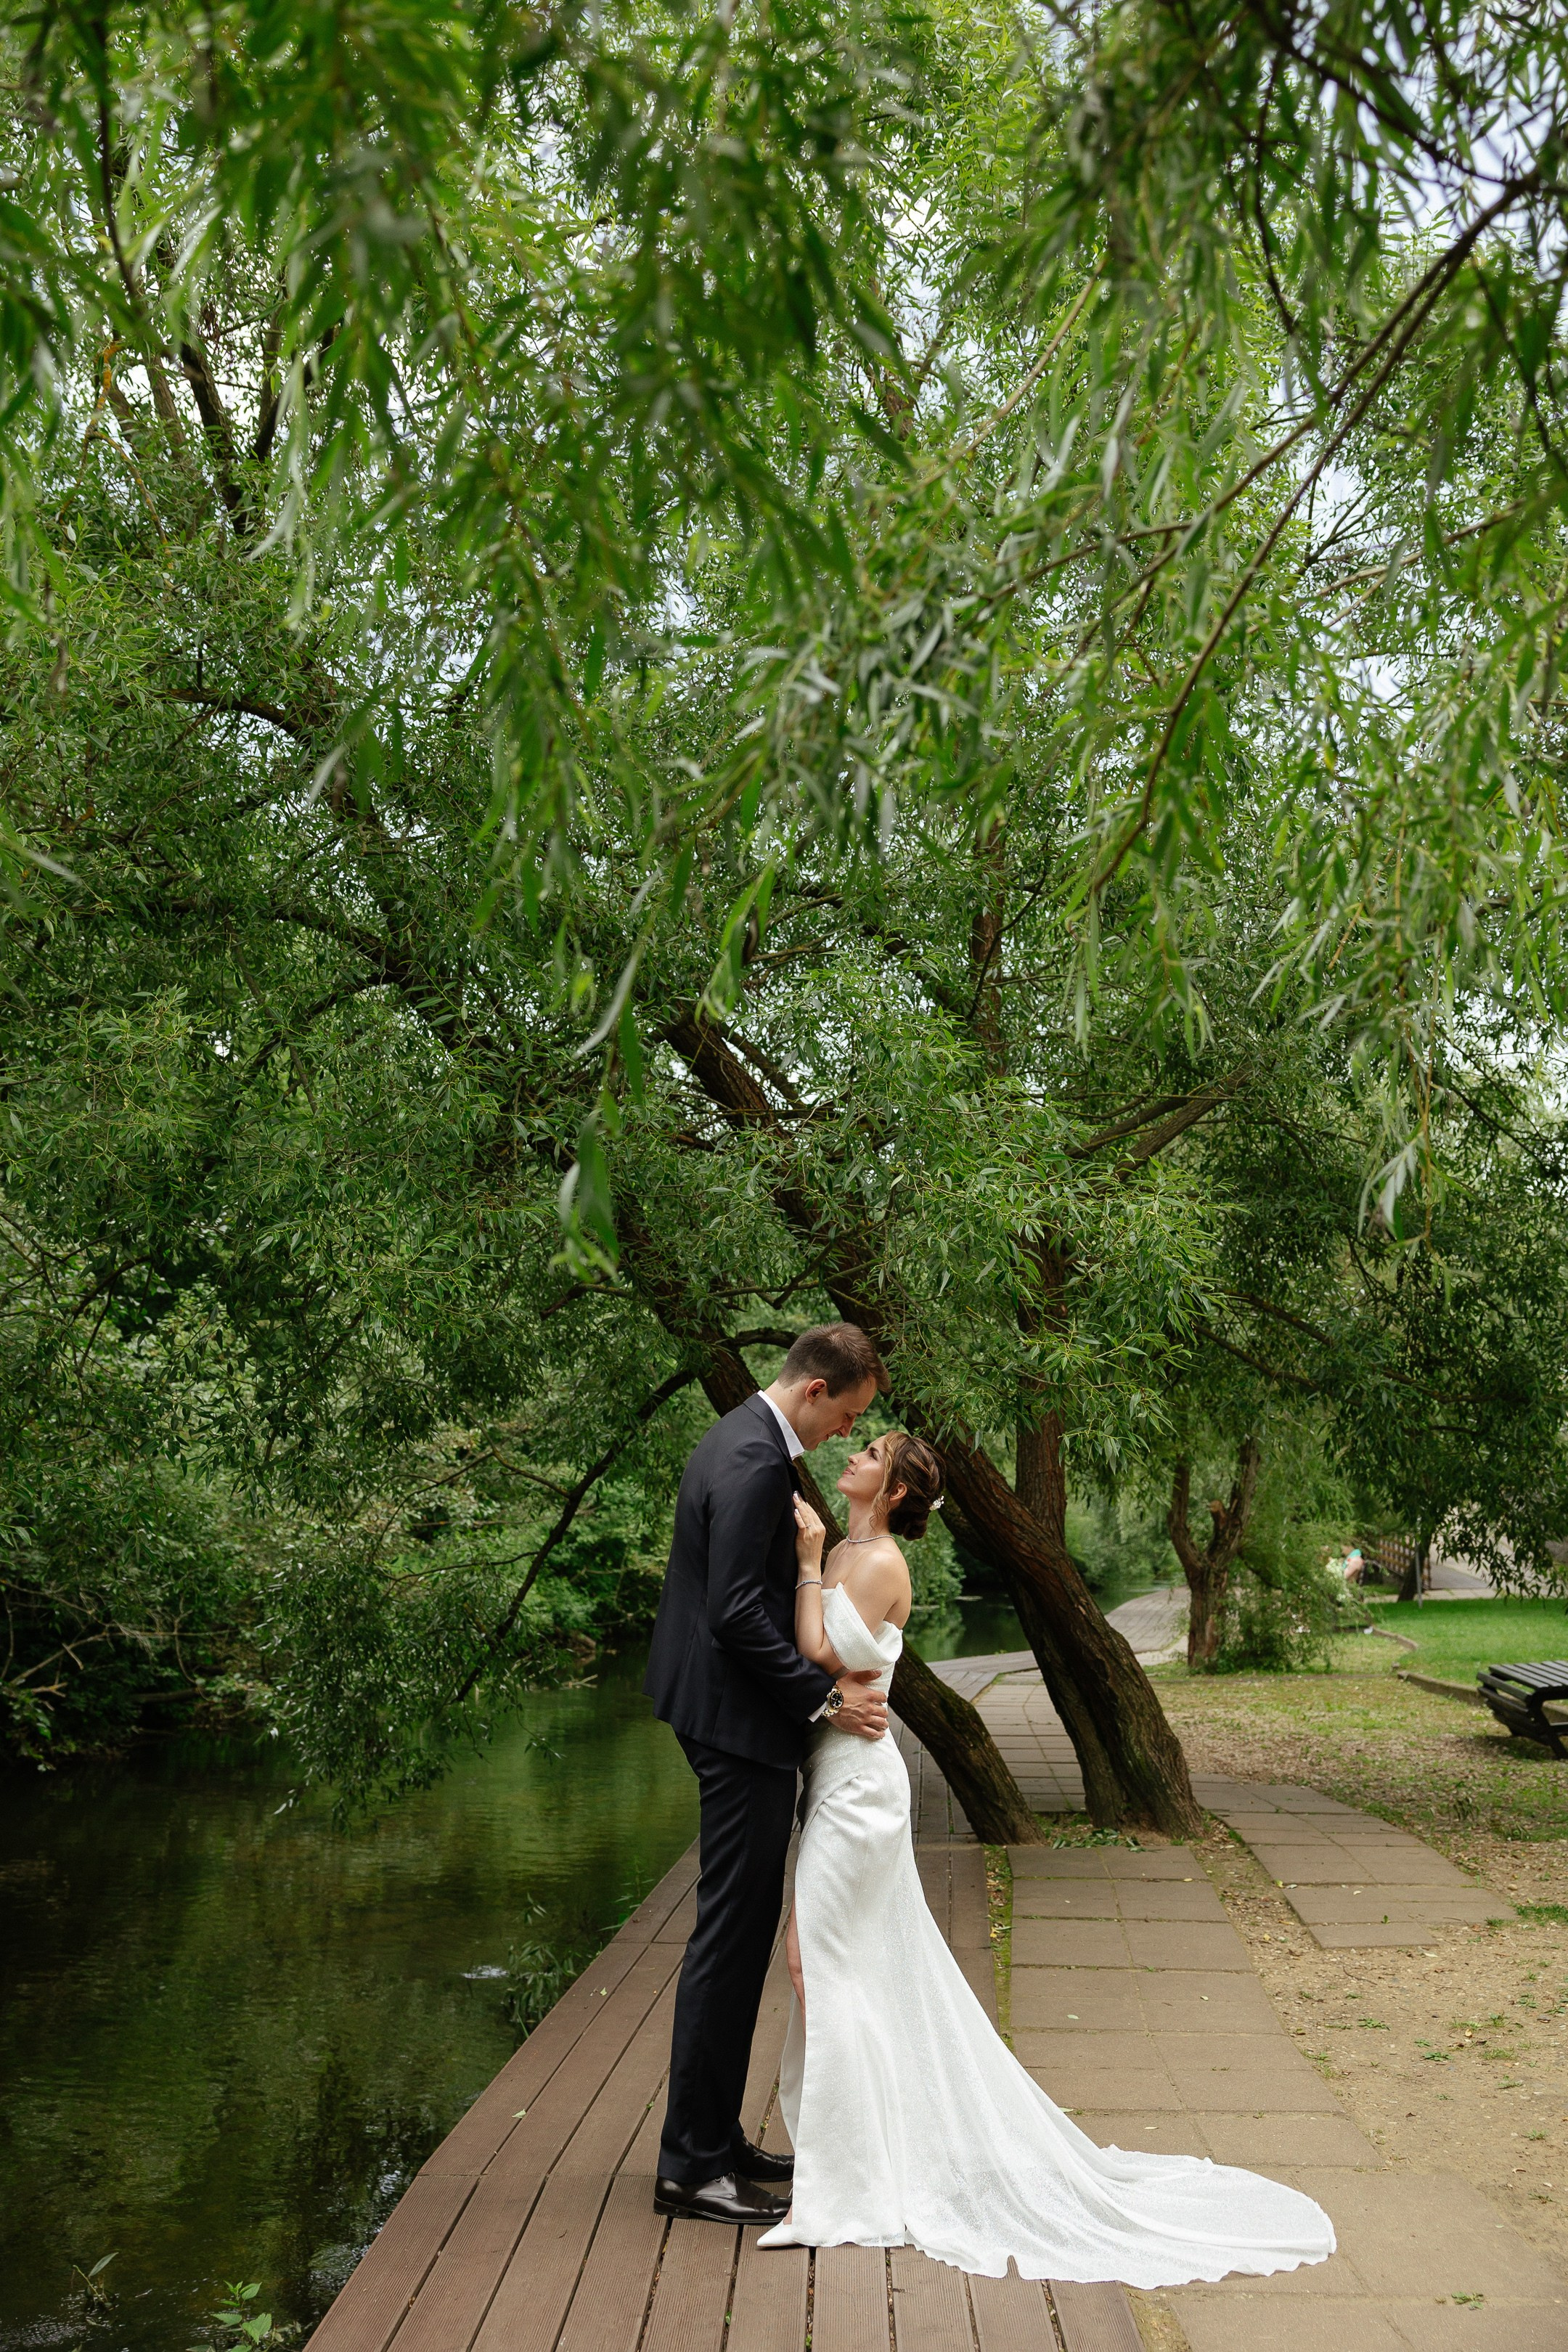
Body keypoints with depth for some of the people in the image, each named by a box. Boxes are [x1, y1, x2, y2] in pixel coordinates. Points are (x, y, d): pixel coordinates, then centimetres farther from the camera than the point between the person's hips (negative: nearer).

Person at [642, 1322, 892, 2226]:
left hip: (733, 1715, 11)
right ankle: (693, 2163, 6)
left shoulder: (748, 1442, 13)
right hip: (740, 1720, -11)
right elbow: (736, 1611, -25)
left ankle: (714, 2138, 26)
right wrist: (825, 1697, -18)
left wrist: (828, 1675, 7)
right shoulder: (755, 1462, -20)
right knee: (733, 1931, -3)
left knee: (740, 1929, 16)